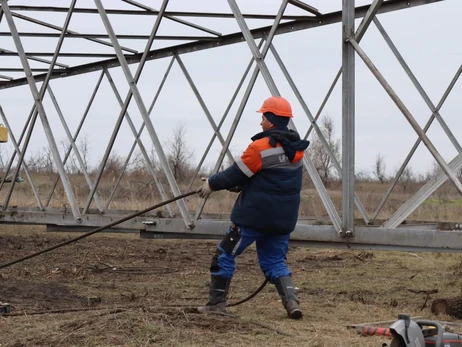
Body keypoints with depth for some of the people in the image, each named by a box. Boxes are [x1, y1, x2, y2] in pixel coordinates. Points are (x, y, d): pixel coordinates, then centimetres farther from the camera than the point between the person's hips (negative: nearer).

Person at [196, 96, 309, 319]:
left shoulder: (260, 147, -16)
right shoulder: (296, 149, 7)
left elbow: (237, 174, -8)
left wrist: (212, 184, 8)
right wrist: (238, 185, 19)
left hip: (254, 215, -6)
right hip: (284, 217, 7)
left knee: (225, 255, 8)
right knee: (275, 261, 17)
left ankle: (216, 304, 15)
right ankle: (291, 301, -3)